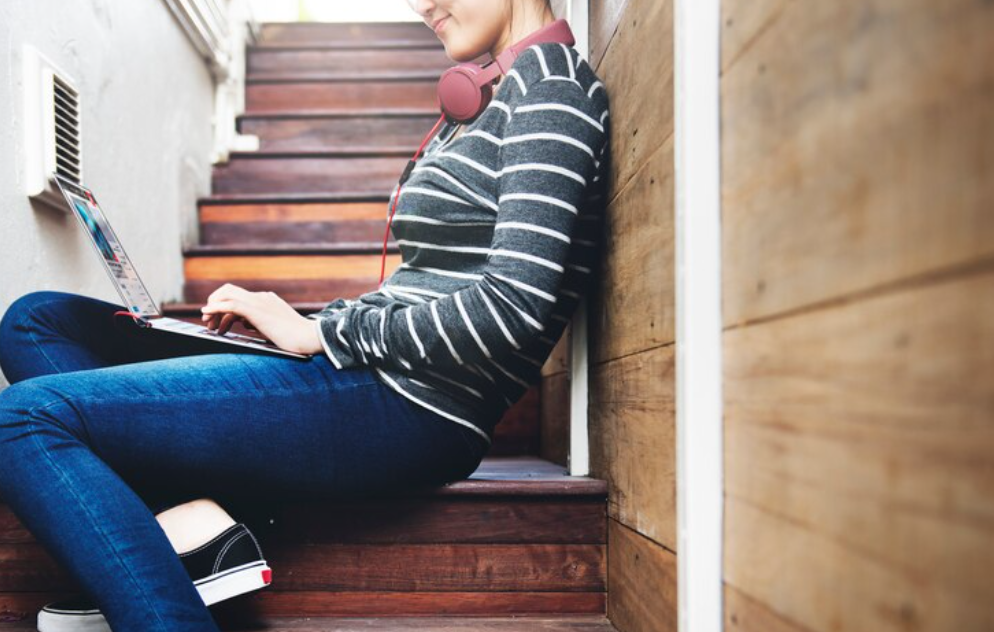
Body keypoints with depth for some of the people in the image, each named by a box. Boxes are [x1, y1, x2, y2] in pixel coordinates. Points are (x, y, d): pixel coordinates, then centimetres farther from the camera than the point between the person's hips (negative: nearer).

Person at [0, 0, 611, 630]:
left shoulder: (548, 74, -6)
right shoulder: (490, 110, 23)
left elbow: (516, 305, -19)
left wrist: (319, 333, -11)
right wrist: (299, 321, 8)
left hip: (412, 408, -11)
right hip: (377, 379, 11)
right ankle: (187, 521, -10)